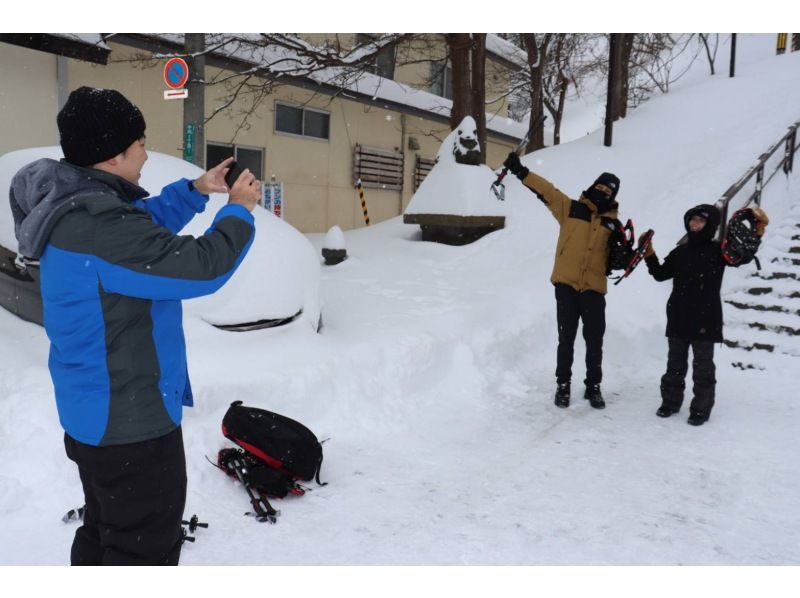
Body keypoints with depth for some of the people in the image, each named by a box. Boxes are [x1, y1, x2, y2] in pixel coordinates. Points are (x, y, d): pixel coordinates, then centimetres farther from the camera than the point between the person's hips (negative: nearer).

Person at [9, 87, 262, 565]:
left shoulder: (73, 207, 4)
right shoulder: (98, 224, -29)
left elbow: (146, 227, 21)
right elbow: (201, 266, -28)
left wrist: (195, 191, 13)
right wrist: (240, 210, -11)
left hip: (98, 413, 10)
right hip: (131, 422, -10)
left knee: (105, 532, 27)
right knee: (145, 548, 6)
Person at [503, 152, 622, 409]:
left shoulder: (613, 223, 9)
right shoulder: (571, 208, 5)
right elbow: (546, 191, -3)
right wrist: (520, 171, -12)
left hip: (594, 289, 1)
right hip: (566, 285, -1)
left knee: (594, 342, 7)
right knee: (566, 340, 6)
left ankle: (593, 387, 22)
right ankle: (563, 385, 19)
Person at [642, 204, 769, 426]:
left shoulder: (717, 250, -2)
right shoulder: (680, 252, 12)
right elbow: (660, 274, 17)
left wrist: (758, 229, -23)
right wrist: (649, 254, 6)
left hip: (705, 320, -4)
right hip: (678, 320, 5)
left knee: (702, 366, 4)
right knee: (675, 364, 13)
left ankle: (701, 409, 12)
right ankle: (671, 402, 25)